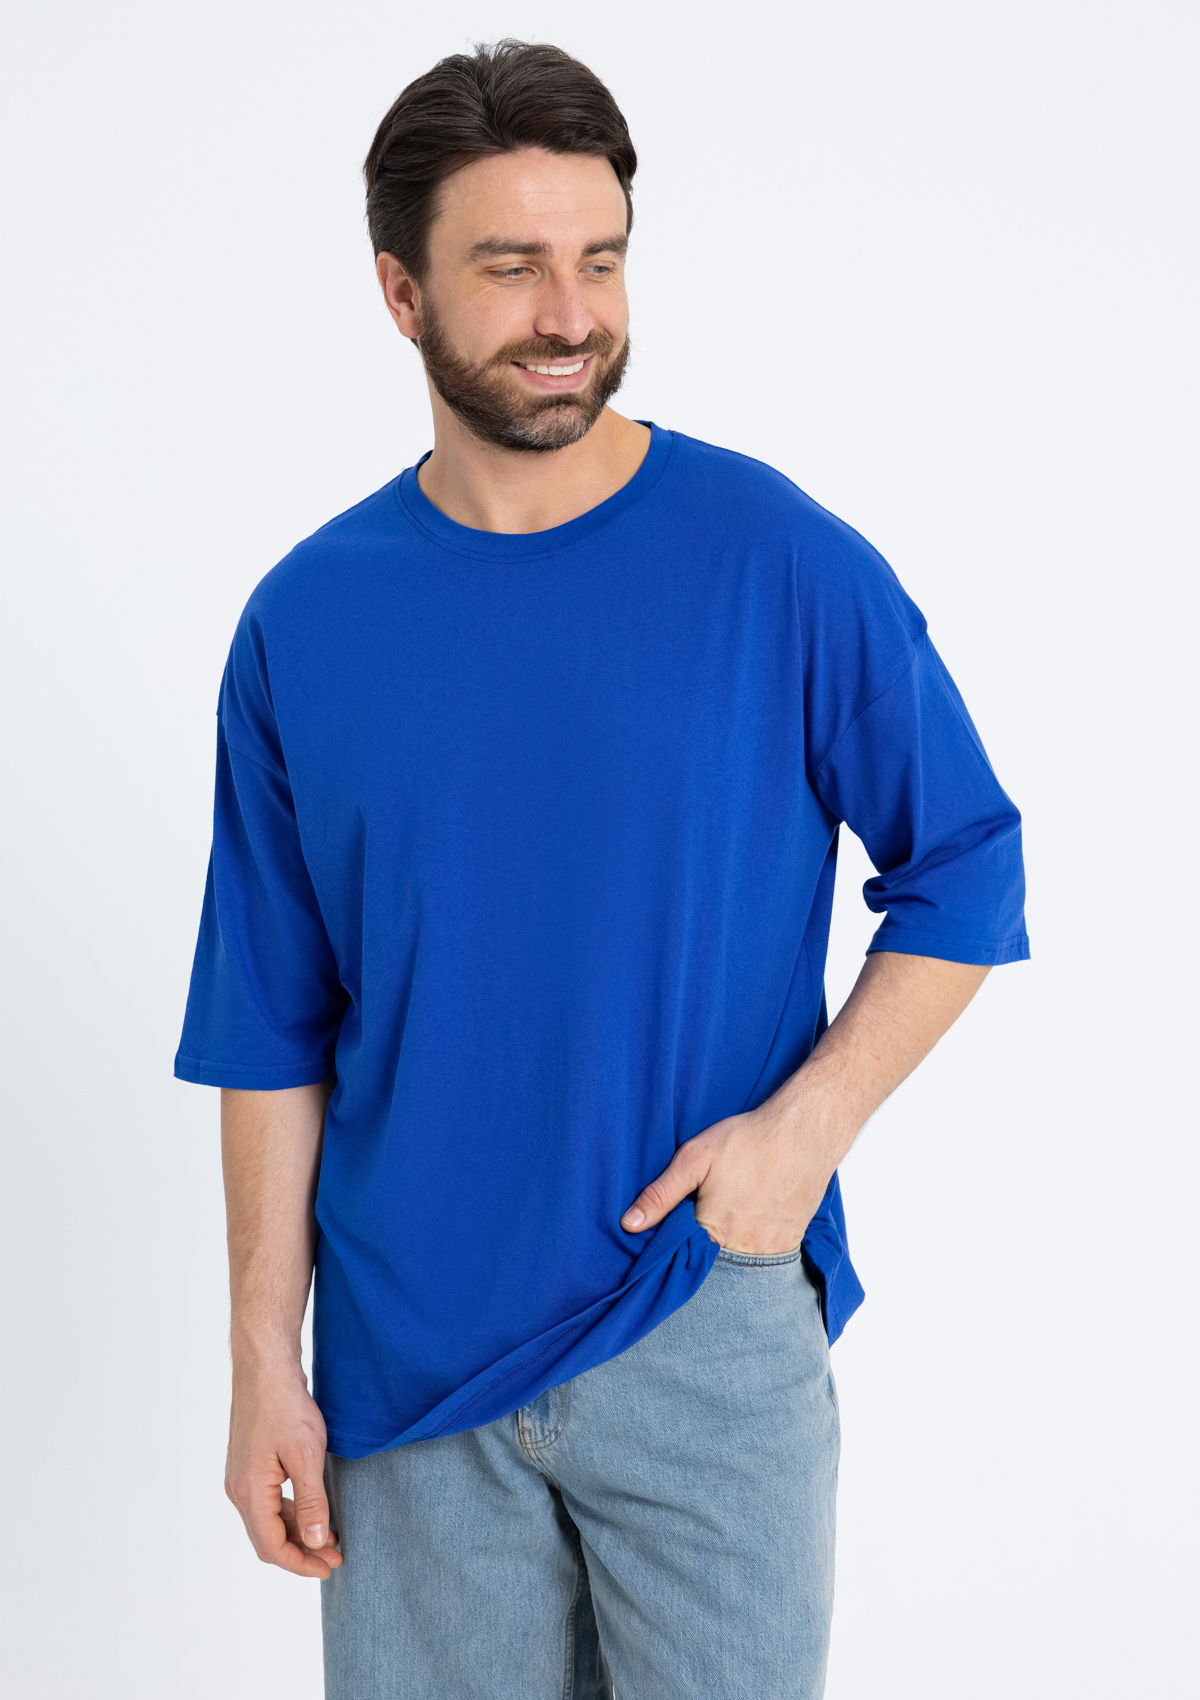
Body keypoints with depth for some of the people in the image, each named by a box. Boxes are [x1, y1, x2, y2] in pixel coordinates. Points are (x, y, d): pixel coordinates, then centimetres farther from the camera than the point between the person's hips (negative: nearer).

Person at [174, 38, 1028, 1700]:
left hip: (711, 1327, -1)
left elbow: (967, 871, 0)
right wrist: (264, 1358, 1)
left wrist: (808, 1123, -13)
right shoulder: (305, 624, -2)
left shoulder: (782, 562, -8)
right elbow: (272, 1029, 2)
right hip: (408, 1346, 2)